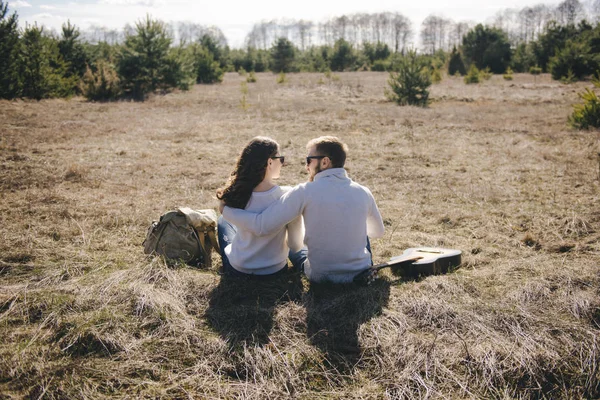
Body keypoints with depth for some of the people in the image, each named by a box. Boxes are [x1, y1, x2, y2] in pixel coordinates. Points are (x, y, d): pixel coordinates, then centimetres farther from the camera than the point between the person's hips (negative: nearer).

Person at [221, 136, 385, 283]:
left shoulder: (305, 192, -16)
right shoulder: (363, 193, -5)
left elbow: (261, 225, -17)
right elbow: (378, 232, 13)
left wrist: (226, 210, -1)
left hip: (320, 275, -2)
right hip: (360, 275, 2)